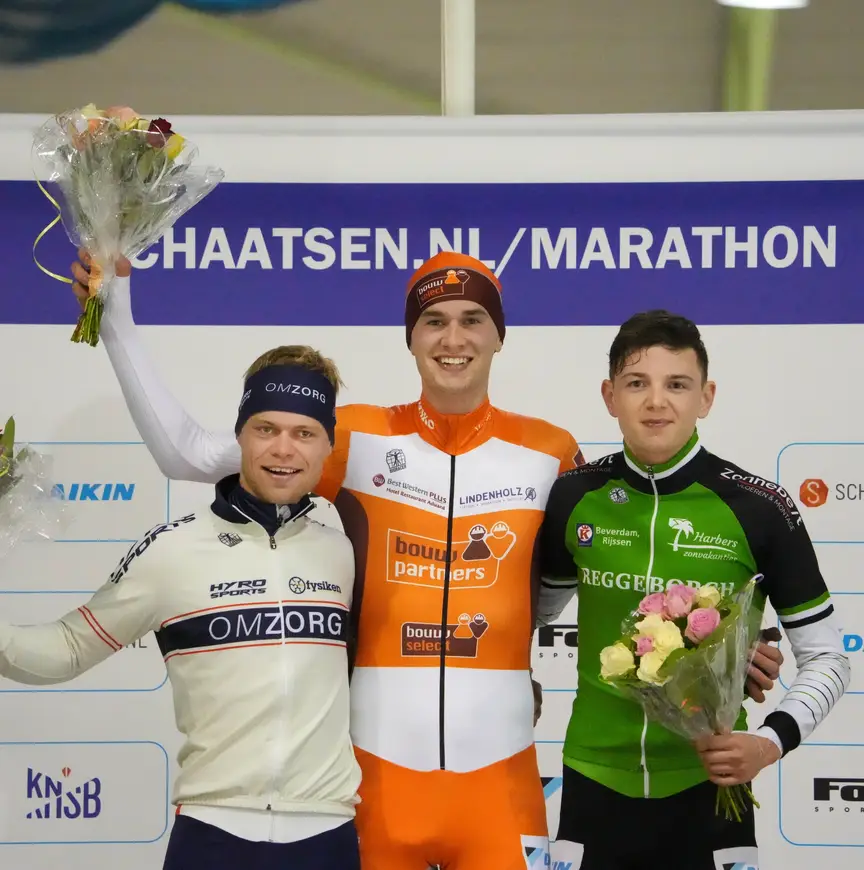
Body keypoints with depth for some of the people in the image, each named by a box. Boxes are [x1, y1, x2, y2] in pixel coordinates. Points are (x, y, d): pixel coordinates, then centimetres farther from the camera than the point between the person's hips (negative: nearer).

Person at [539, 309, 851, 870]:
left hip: (709, 785, -2)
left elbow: (827, 658, -2)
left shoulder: (759, 508, -9)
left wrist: (770, 743, -15)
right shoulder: (573, 498, -2)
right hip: (594, 783, 2)